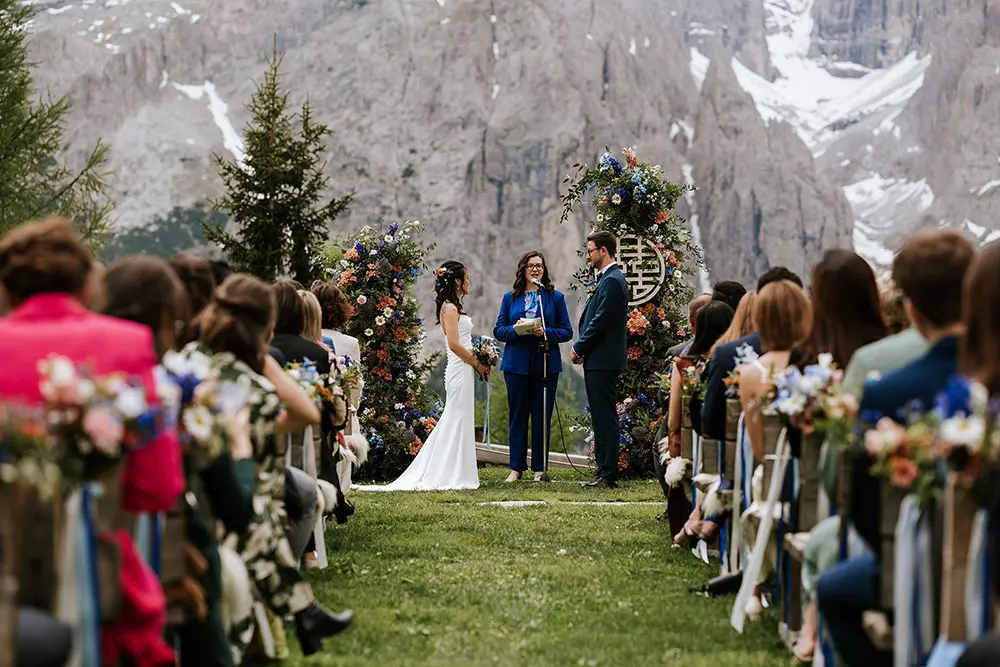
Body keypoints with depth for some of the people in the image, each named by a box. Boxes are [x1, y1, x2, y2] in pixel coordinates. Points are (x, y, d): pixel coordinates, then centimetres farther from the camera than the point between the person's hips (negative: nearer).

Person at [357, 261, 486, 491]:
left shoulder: (452, 307, 17)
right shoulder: (450, 308, -13)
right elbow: (454, 344, -20)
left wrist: (478, 364, 9)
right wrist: (478, 364, -12)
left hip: (463, 369, 10)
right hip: (460, 369, -10)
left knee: (454, 421, 11)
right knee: (457, 420, -6)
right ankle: (451, 476, -3)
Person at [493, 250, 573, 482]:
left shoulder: (555, 297, 6)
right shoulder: (510, 298, 10)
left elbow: (566, 331, 3)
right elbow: (498, 330, 7)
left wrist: (545, 332, -15)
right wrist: (516, 330, -13)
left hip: (546, 364, -1)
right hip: (516, 364, 1)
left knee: (542, 416, 2)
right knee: (517, 415, 4)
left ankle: (540, 468, 9)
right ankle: (516, 467, 11)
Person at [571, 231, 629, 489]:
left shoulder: (612, 281, -14)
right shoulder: (608, 279, 18)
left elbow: (600, 322, -19)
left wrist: (579, 349, -9)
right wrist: (583, 349, 8)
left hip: (603, 361, -10)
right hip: (598, 360, 10)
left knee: (605, 417, -8)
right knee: (601, 417, 12)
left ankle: (608, 475, -6)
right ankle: (604, 471, 17)